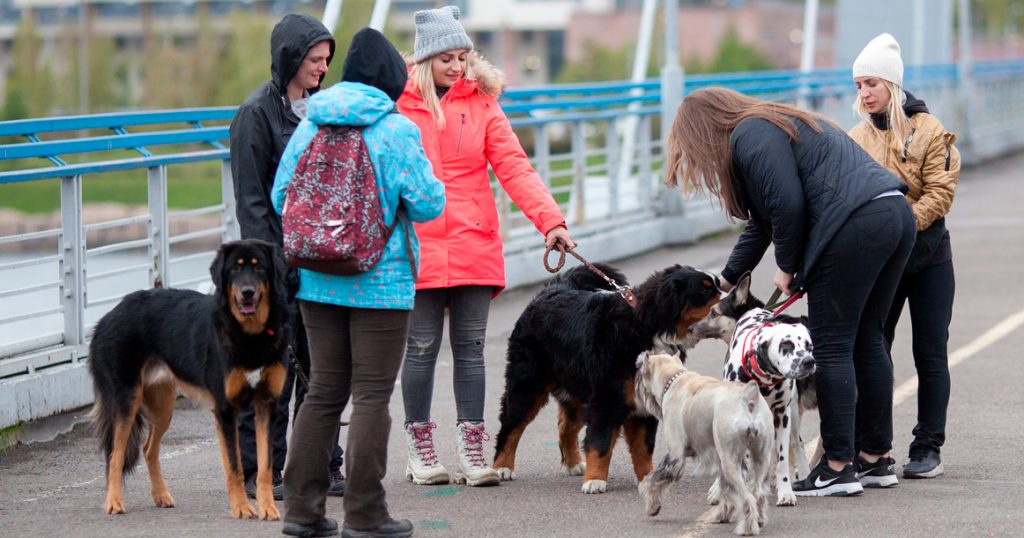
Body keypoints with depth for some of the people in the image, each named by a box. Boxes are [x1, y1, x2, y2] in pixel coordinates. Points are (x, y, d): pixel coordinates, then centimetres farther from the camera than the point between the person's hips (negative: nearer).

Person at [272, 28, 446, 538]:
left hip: (317, 280, 5)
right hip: (380, 281, -5)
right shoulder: (395, 130, -12)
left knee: (324, 390, 13)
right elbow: (428, 203, -14)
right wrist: (431, 182, 8)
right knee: (372, 395, 1)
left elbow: (281, 197, 8)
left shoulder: (309, 125, 4)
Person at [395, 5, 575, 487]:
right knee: (422, 348, 2)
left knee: (470, 347, 4)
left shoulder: (481, 103, 6)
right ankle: (420, 449, 14)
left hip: (474, 247, 2)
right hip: (417, 247, -2)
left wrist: (549, 218, -13)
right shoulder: (397, 104, 1)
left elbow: (513, 166, 0)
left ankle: (471, 451, 8)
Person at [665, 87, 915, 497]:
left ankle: (838, 469, -3)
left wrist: (787, 267, 2)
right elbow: (763, 221, 34)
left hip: (854, 225, -10)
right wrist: (726, 279, 36)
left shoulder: (749, 135, -2)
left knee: (831, 347, -4)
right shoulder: (771, 125, 29)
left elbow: (788, 205, -13)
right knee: (866, 341, 17)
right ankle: (876, 459, 22)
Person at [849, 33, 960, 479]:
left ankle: (928, 448, 8)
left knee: (929, 354, 1)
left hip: (927, 255, -3)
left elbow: (940, 192, -12)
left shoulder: (927, 131, -7)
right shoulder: (857, 137, 6)